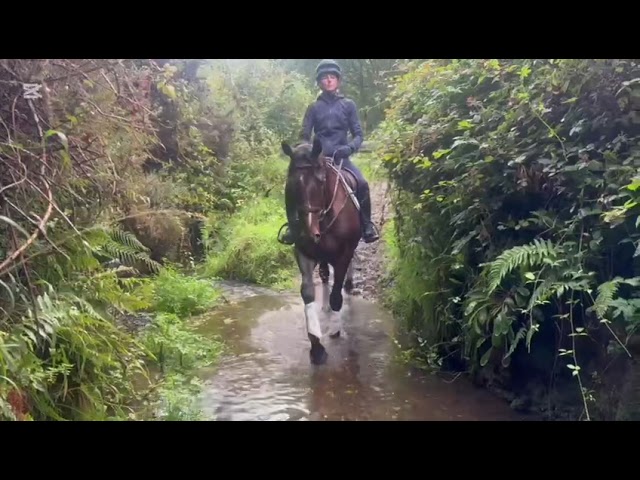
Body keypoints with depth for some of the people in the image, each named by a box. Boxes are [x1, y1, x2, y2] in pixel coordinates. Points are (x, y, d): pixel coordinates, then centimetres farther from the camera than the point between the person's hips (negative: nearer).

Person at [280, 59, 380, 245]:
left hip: (340, 157, -1)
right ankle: (294, 227, -3)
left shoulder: (348, 104, 8)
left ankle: (367, 226, -12)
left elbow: (358, 134, 5)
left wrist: (350, 148, -16)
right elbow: (304, 135, 9)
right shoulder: (314, 107, 9)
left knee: (362, 183, -27)